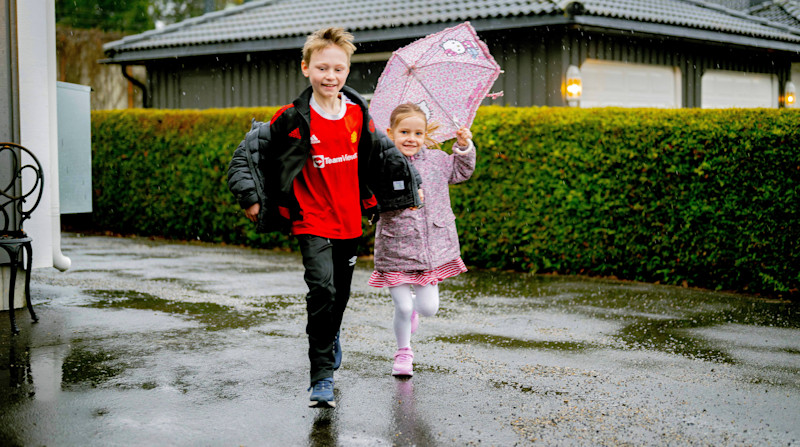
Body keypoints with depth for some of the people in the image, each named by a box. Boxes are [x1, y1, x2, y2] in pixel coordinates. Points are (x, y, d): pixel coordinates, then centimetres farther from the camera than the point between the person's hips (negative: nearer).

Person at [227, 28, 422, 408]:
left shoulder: (358, 115, 2)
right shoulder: (294, 119, -10)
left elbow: (383, 155, 19)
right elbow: (251, 149, -2)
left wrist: (408, 188, 19)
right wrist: (249, 195, -8)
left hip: (349, 222, 5)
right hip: (311, 223, -5)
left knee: (341, 294, 17)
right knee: (322, 291, -18)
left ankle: (329, 338, 47)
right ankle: (322, 378, -11)